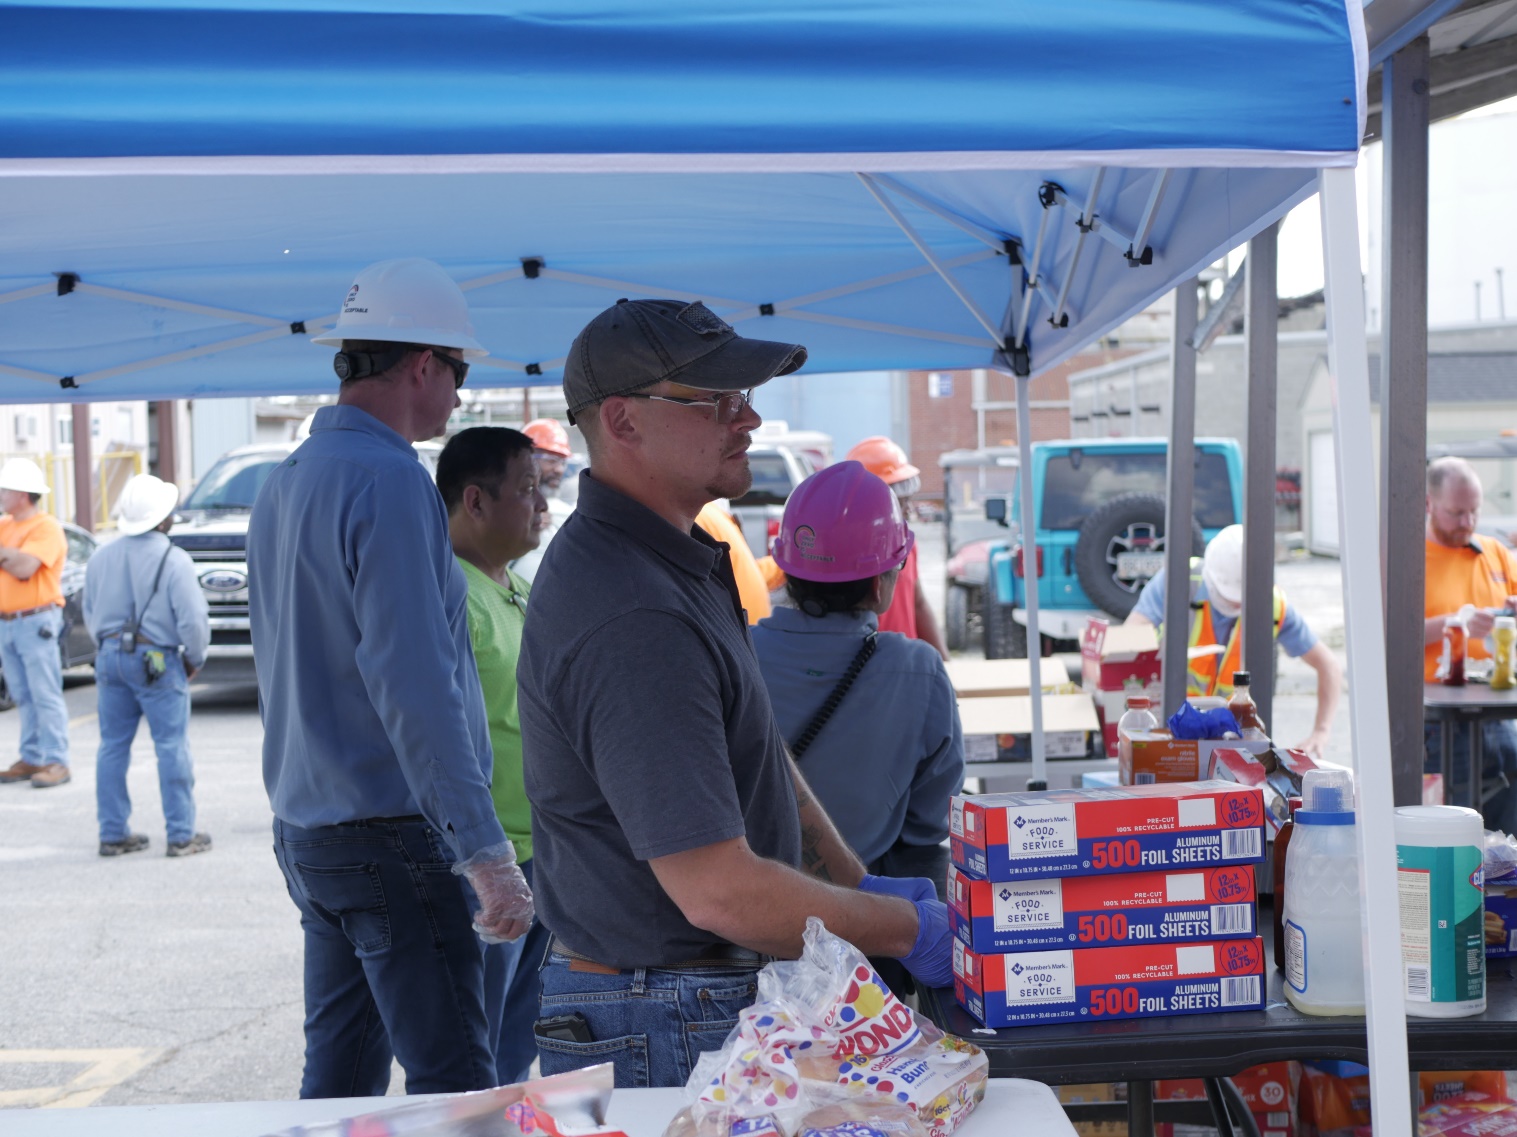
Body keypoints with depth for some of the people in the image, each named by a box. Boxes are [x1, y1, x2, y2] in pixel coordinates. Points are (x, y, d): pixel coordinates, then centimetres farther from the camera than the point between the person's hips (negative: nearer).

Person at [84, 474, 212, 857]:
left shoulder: (101, 557, 6)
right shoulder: (174, 561, -13)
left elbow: (90, 614, 14)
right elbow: (193, 620, -14)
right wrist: (194, 659, 2)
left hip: (110, 657, 6)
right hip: (158, 661, -6)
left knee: (113, 747, 11)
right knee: (172, 747, 0)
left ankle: (112, 833, 15)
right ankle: (181, 835, 2)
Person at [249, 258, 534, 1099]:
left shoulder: (284, 483, 13)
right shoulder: (388, 480, -16)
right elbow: (412, 683, -24)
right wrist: (485, 851, -23)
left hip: (306, 830, 9)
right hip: (390, 836, -9)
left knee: (339, 1071, 16)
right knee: (453, 1083, -4)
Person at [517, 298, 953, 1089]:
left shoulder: (679, 563, 9)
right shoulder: (631, 623, -26)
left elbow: (755, 761, 18)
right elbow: (720, 892, -26)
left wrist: (860, 886, 10)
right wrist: (905, 932, -14)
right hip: (665, 1034, -10)